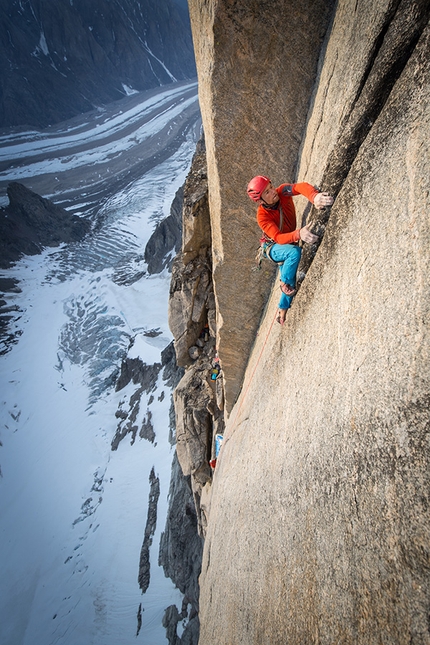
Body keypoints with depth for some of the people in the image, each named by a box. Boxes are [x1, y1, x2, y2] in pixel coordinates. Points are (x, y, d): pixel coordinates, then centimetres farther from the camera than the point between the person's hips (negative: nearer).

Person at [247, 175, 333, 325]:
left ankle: (282, 310, 29)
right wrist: (299, 234, -59)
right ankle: (284, 283, -12)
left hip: (288, 243, 5)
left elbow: (301, 187, -40)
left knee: (291, 284, 6)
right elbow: (279, 238, -40)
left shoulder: (282, 192, -21)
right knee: (295, 252, -36)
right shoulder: (262, 216, -30)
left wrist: (314, 196, -63)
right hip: (272, 248, -5)